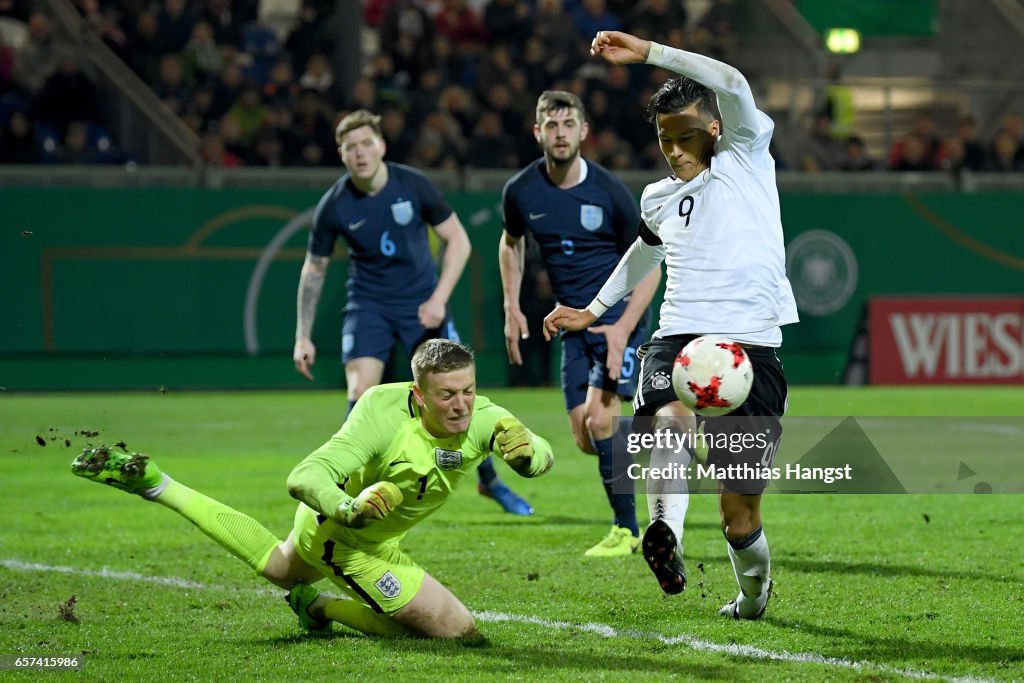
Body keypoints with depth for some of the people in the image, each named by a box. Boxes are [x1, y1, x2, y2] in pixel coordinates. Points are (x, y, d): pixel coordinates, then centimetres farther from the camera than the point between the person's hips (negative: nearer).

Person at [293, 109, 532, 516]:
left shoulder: (413, 186, -13)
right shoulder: (334, 207, -10)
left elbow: (458, 241, -5)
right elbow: (314, 269, 2)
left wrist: (439, 298, -15)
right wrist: (303, 337, 1)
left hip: (422, 302, 0)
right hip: (368, 305, 0)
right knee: (361, 394, -19)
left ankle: (490, 481, 18)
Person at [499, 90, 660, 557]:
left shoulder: (608, 191, -14)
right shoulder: (521, 192, -3)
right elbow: (511, 243, 19)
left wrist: (623, 327, -19)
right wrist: (512, 308, 9)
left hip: (619, 316, -5)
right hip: (574, 323, 5)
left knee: (599, 417, -19)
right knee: (585, 439, -1)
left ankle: (626, 530, -8)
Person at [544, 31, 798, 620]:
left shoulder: (746, 160, 5)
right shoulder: (659, 199, 20)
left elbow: (732, 85, -13)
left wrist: (647, 53, -14)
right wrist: (595, 309, 52)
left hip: (751, 343, -3)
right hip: (678, 337, 3)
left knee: (739, 515, -1)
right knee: (668, 419, -36)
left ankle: (755, 585, 29)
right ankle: (666, 534, -52)